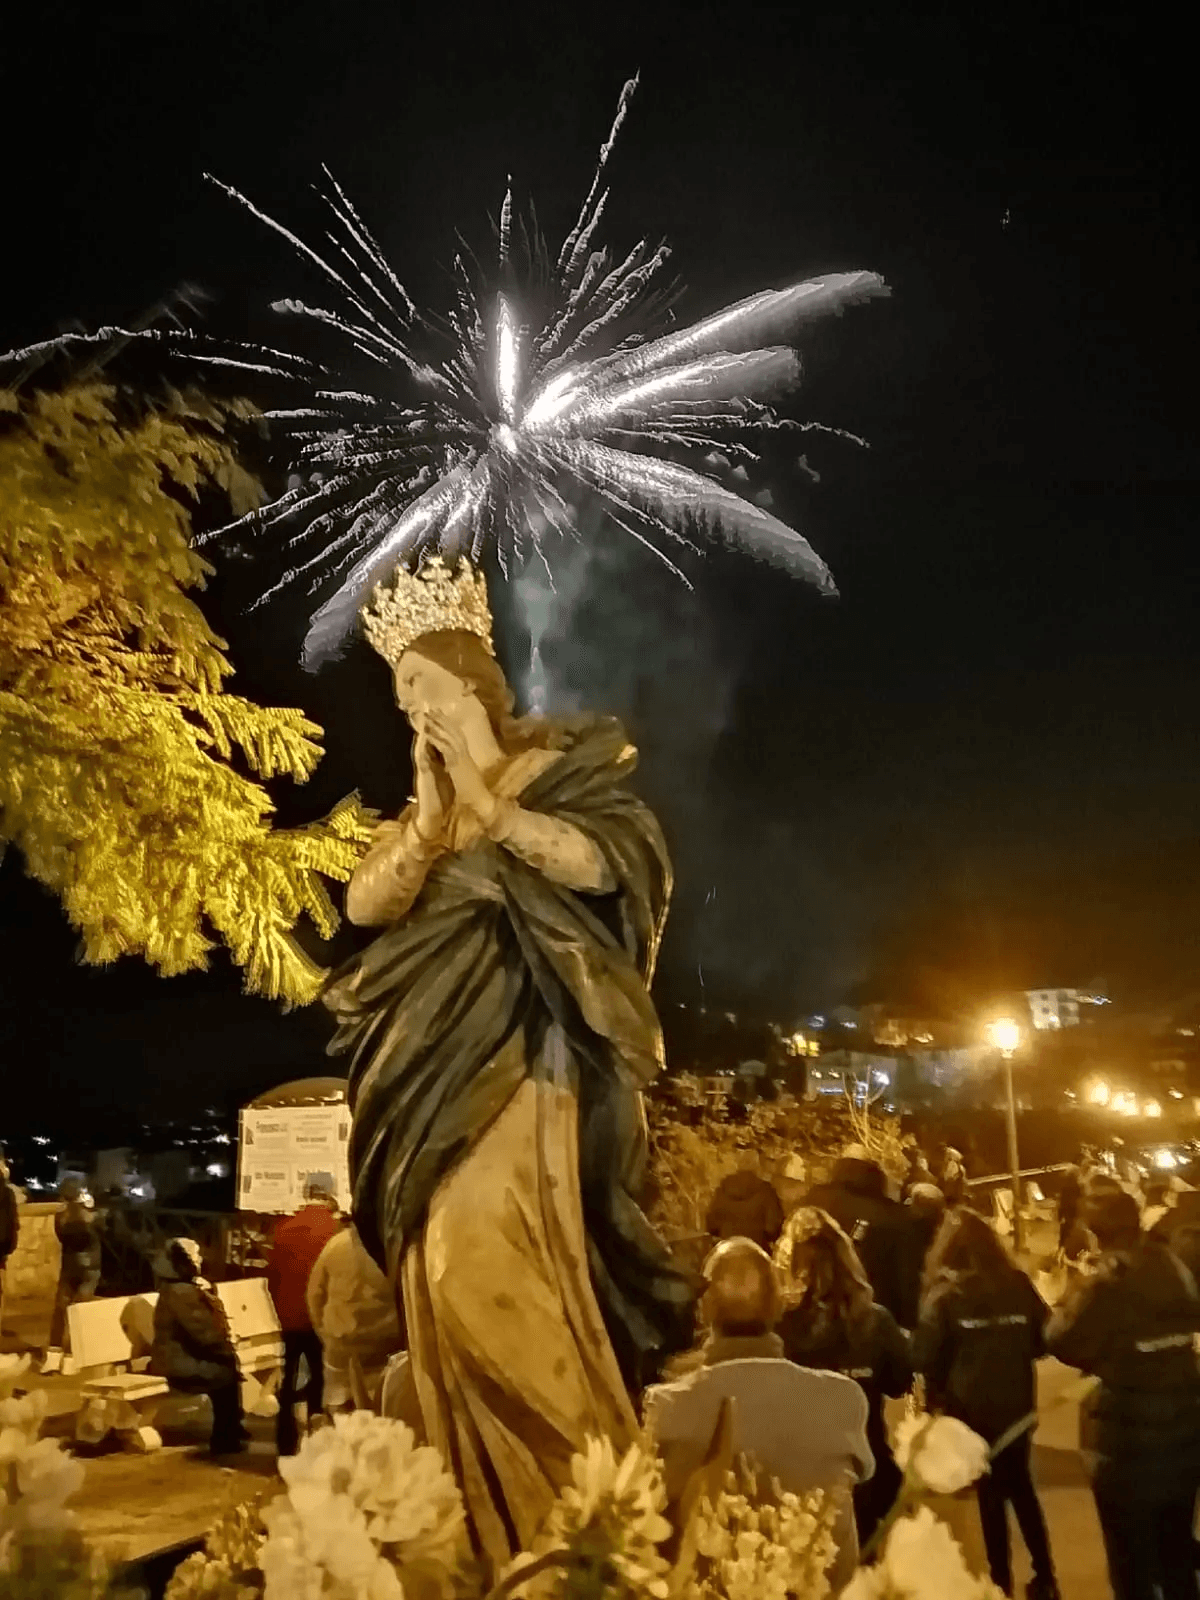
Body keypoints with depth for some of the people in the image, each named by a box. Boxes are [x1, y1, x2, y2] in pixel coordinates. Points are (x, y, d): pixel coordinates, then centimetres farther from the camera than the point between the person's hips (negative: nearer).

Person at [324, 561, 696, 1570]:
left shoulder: (559, 765, 2)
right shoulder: (425, 801, 17)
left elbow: (599, 864, -18)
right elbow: (365, 904, 1)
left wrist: (486, 798, -17)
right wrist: (431, 814, -12)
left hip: (534, 1044, -6)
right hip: (447, 1054, 6)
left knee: (494, 1265, -17)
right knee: (447, 1272, 3)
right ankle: (502, 1529, 15)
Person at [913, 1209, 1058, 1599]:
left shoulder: (944, 1294, -12)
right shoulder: (1018, 1283, -4)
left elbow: (924, 1358, -13)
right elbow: (1044, 1339, 4)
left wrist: (940, 1391, 6)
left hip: (970, 1407, -3)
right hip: (1016, 1402, 3)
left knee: (991, 1492, 12)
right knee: (1020, 1483, 23)